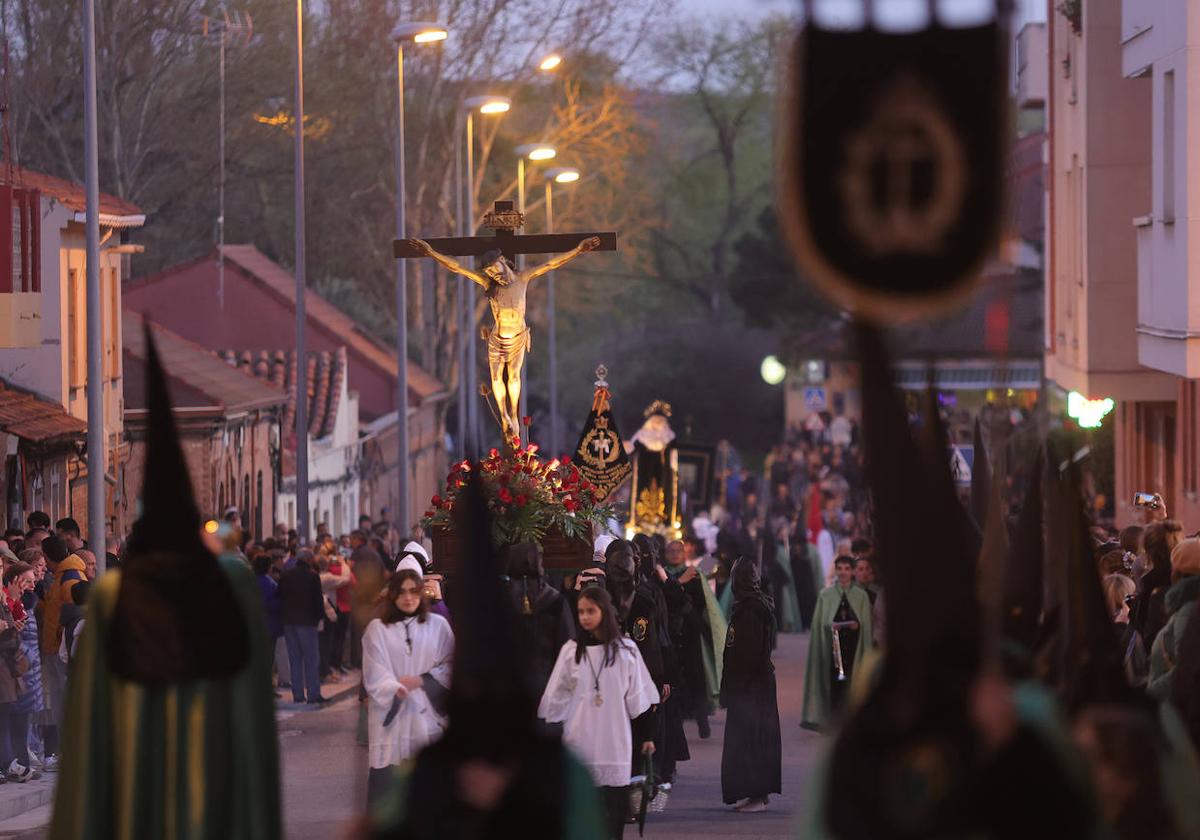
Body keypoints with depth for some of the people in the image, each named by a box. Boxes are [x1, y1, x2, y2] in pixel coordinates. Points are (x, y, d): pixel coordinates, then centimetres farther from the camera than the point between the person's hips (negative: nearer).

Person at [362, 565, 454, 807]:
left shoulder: (438, 625, 6)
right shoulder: (377, 629, 4)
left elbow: (449, 667, 4)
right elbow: (375, 675, -4)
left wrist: (420, 681, -9)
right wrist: (398, 691, -22)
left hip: (427, 715, 1)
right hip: (390, 716, -1)